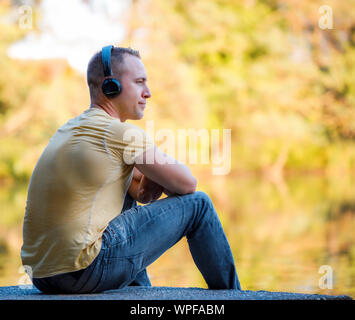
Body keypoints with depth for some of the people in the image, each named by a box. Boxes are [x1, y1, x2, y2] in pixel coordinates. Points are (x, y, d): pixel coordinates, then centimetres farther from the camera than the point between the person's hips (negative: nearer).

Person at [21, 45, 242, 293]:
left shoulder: (71, 129, 18)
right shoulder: (121, 133, -9)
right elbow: (187, 183, -1)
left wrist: (148, 179, 11)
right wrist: (155, 177, 19)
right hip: (83, 271, -9)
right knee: (197, 203, 2)